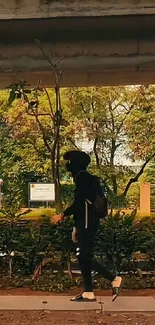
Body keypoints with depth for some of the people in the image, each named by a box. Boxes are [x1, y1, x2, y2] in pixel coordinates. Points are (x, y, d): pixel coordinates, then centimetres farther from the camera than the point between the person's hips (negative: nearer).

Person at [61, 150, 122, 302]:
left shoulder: (82, 176, -12)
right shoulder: (83, 177, 19)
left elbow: (78, 203, -20)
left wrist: (63, 214, -9)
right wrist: (76, 227, 21)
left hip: (87, 224, -10)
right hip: (85, 224, 10)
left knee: (85, 257, -9)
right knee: (82, 257, 8)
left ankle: (114, 279, -1)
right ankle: (88, 293, 11)